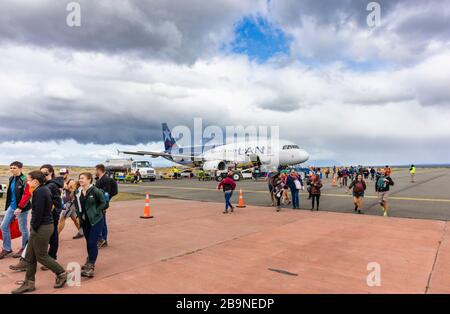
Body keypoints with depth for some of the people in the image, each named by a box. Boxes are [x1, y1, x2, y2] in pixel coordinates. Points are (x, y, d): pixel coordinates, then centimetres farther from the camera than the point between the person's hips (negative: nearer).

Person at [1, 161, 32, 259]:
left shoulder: (24, 180, -16)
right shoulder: (11, 179, 8)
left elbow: (27, 195, -22)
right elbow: (10, 193, 18)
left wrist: (20, 207, -25)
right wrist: (8, 205, 15)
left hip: (21, 208, -8)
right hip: (11, 207, 8)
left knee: (23, 229, 5)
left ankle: (24, 249, 22)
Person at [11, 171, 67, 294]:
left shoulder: (39, 191, -20)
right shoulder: (45, 188, 8)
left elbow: (38, 212, -23)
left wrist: (34, 227, -9)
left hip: (42, 227, -10)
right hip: (46, 224, 10)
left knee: (41, 256, 4)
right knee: (29, 255, 15)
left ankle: (62, 274, 19)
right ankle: (29, 283, 24)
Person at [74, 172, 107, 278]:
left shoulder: (96, 191, -17)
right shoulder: (78, 192, 2)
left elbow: (104, 203, -10)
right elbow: (76, 204, 19)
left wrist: (95, 212, -13)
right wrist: (79, 213, 6)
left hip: (96, 221, -6)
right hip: (84, 221, 6)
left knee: (92, 243, -8)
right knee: (88, 242, 17)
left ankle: (91, 267, -3)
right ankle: (89, 261, 35)